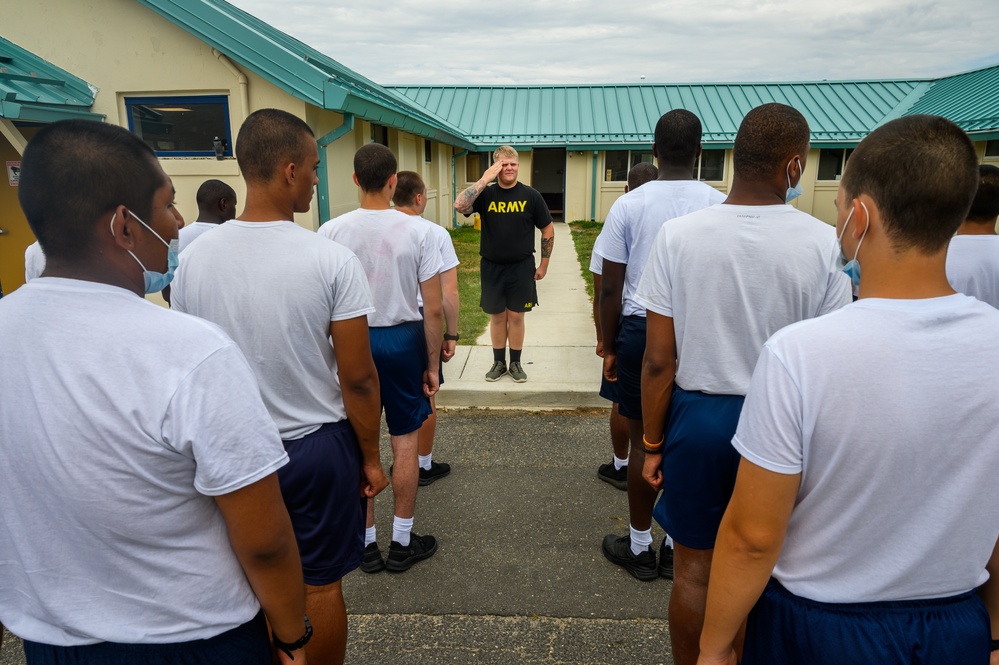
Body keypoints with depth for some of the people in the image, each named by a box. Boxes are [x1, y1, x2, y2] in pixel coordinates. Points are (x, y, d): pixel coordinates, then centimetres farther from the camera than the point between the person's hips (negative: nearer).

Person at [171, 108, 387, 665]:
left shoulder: (195, 259, -7)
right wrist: (371, 457, -1)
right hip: (318, 447, -3)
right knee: (321, 583, 16)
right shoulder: (332, 260, -18)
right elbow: (357, 377, -15)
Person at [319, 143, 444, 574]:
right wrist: (432, 365, 3)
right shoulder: (417, 231, -9)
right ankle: (402, 544, 24)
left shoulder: (331, 232, -7)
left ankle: (366, 545, 26)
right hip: (403, 340, -1)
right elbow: (433, 310, -8)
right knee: (405, 440, 11)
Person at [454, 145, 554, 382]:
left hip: (521, 267, -1)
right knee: (497, 316, 12)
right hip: (492, 267, 1)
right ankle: (498, 362, 26)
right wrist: (484, 179, -22)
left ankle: (515, 363, 23)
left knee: (516, 316, 8)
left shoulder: (530, 196, -4)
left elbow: (548, 230, 3)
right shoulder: (485, 194, -4)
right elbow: (459, 206, -23)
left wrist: (544, 264, 2)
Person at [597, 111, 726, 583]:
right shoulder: (720, 205, -3)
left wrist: (609, 347, 7)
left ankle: (640, 548, 23)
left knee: (643, 441, 9)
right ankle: (677, 547, 26)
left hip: (641, 331, -1)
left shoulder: (629, 206, -5)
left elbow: (611, 289, -4)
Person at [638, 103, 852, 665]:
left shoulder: (679, 234, -10)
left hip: (698, 415, 0)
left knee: (695, 566, 16)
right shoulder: (824, 243, -11)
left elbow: (660, 360, -9)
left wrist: (653, 442, 3)